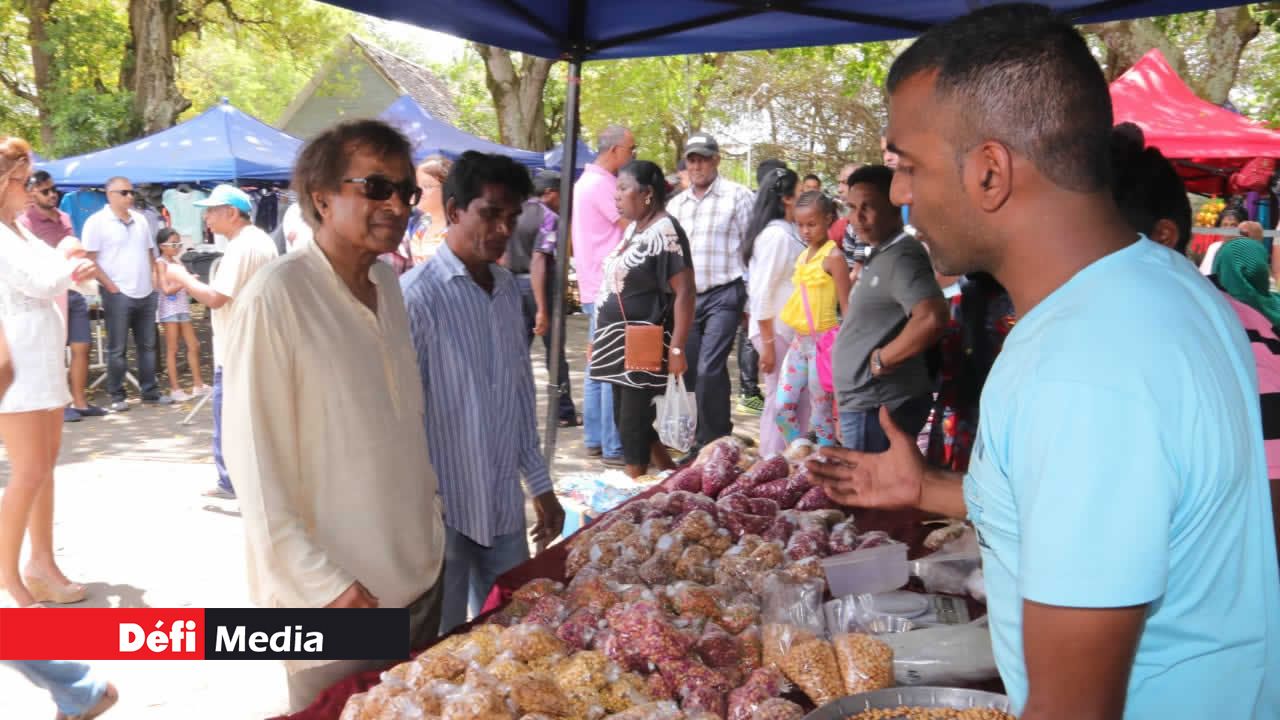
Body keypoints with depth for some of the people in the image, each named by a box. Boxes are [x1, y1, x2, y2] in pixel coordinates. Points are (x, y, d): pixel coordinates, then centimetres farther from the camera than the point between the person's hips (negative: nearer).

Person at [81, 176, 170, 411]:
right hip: (118, 294, -6)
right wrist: (111, 286, -14)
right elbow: (90, 260, -9)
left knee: (147, 345, 10)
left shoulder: (140, 219, 13)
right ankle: (117, 396, 8)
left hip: (146, 293, 6)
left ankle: (150, 391, 18)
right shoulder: (97, 222, -6)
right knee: (117, 348, 1)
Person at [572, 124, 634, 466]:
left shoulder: (585, 181, 17)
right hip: (609, 289, -10)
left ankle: (594, 439, 20)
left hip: (595, 287, 10)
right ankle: (614, 447, -3)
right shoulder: (602, 184, -15)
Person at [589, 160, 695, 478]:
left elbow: (684, 292, -20)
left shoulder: (664, 232, -16)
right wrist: (602, 336, 18)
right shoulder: (633, 228, 11)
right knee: (624, 420, 16)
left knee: (633, 425, 0)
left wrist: (677, 348, -23)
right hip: (621, 343, 9)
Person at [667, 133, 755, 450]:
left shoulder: (737, 196, -2)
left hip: (723, 296, -6)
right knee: (691, 373, 8)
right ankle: (703, 443, 20)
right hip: (685, 297, 6)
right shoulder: (675, 204, 15)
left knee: (709, 370, -14)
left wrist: (751, 301, -6)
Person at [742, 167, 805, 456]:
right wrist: (767, 344, -19)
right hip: (776, 331, -8)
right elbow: (762, 293, -20)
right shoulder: (777, 235, -17)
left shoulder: (787, 232, 10)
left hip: (787, 329, 8)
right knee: (780, 403, -1)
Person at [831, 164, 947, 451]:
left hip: (877, 407, -10)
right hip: (866, 403, 10)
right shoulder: (880, 256, 15)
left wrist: (881, 360, -22)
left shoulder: (901, 256, -18)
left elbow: (932, 319, -32)